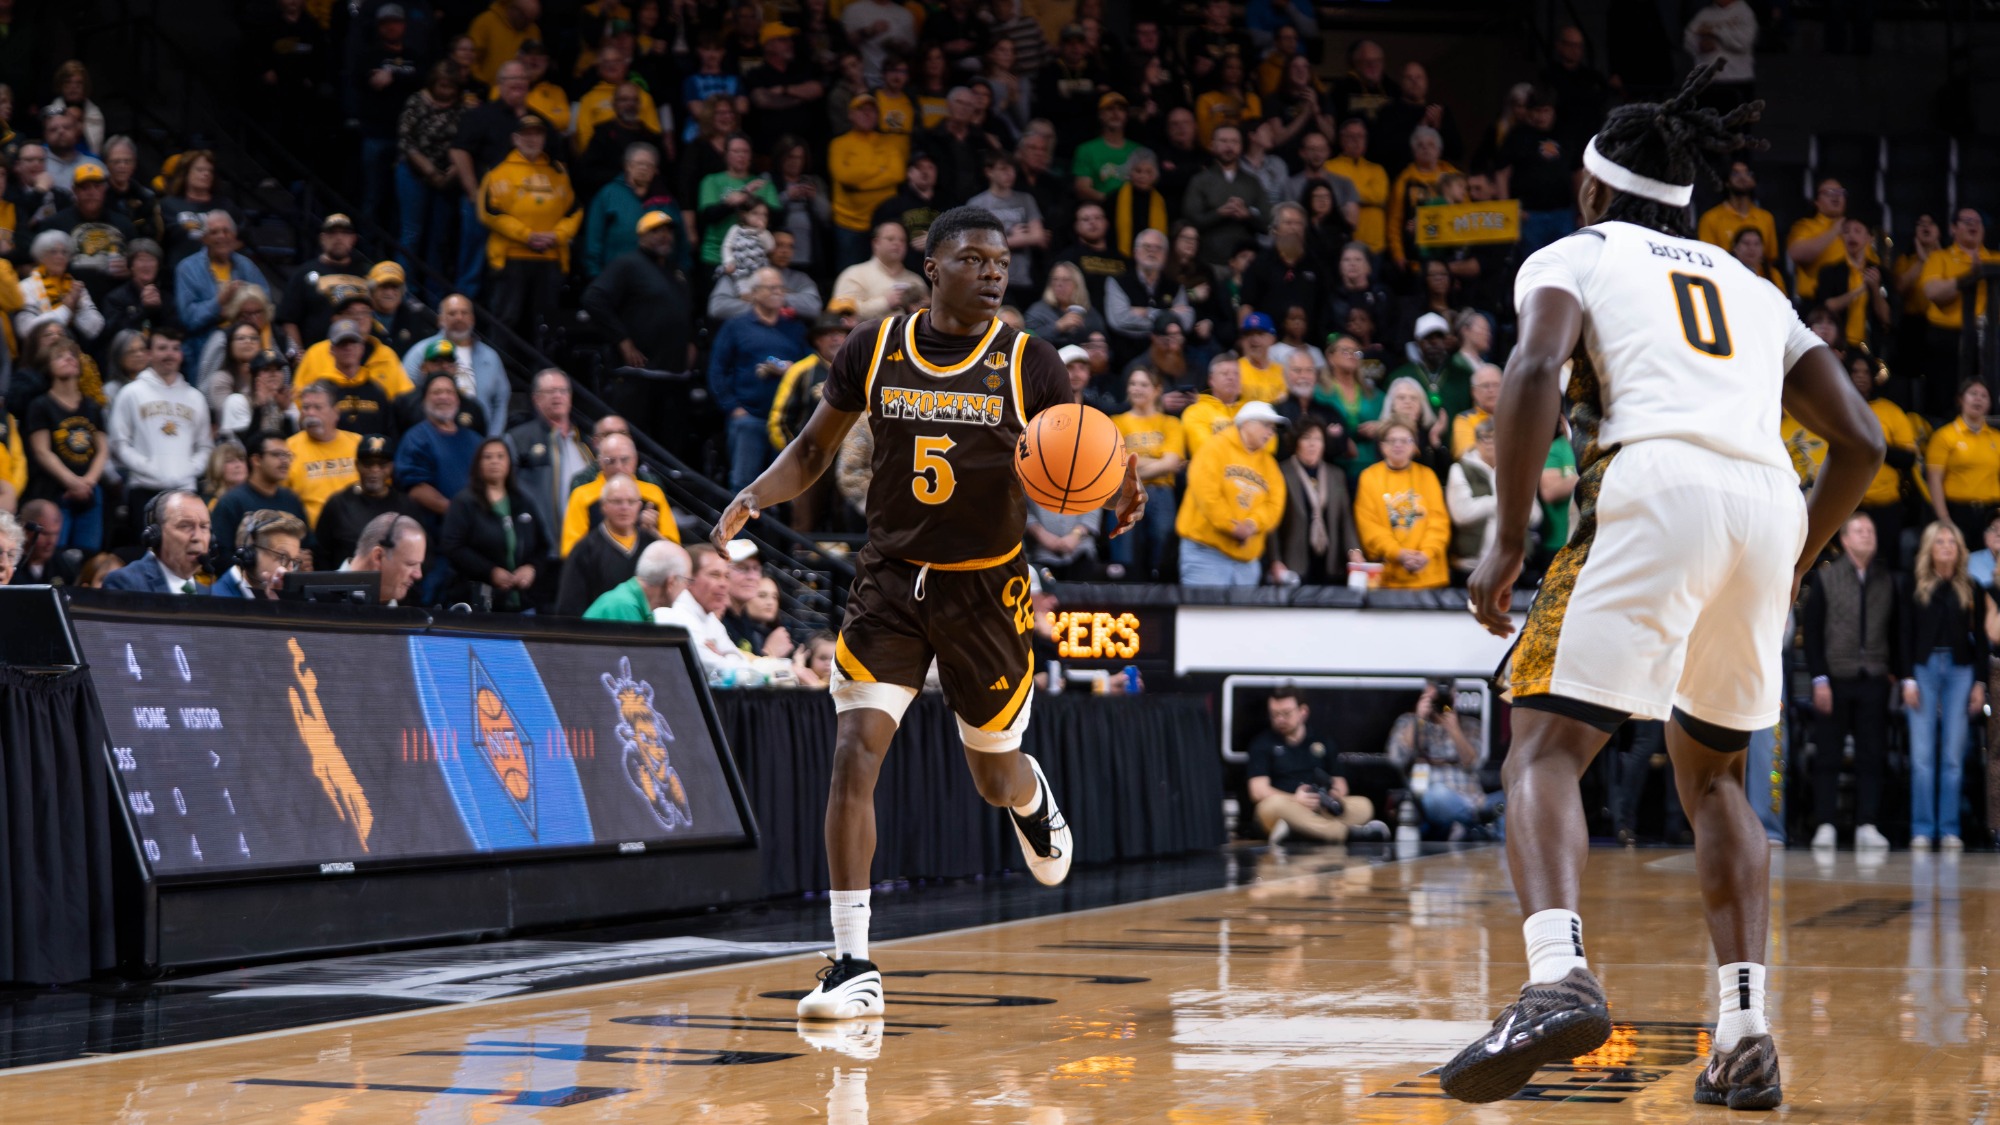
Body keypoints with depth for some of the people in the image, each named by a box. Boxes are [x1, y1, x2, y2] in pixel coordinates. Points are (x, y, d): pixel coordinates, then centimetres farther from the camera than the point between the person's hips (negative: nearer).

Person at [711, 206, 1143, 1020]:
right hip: (890, 583, 0)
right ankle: (854, 967, -12)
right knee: (854, 757, -16)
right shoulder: (874, 350, -4)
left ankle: (1035, 800, 54)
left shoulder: (1029, 364, -8)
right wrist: (756, 495, -11)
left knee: (996, 778, 13)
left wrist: (1118, 495, -25)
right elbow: (816, 447, 8)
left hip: (986, 588, 0)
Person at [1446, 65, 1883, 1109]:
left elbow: (1534, 368, -6)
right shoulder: (1753, 288, 31)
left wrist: (1509, 540, -3)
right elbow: (1859, 443, 23)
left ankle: (1558, 975, -33)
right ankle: (1745, 1032, 10)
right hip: (1770, 508, 5)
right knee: (1712, 775, 21)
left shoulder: (1574, 255, 17)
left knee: (1544, 748, -6)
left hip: (1657, 489, -5)